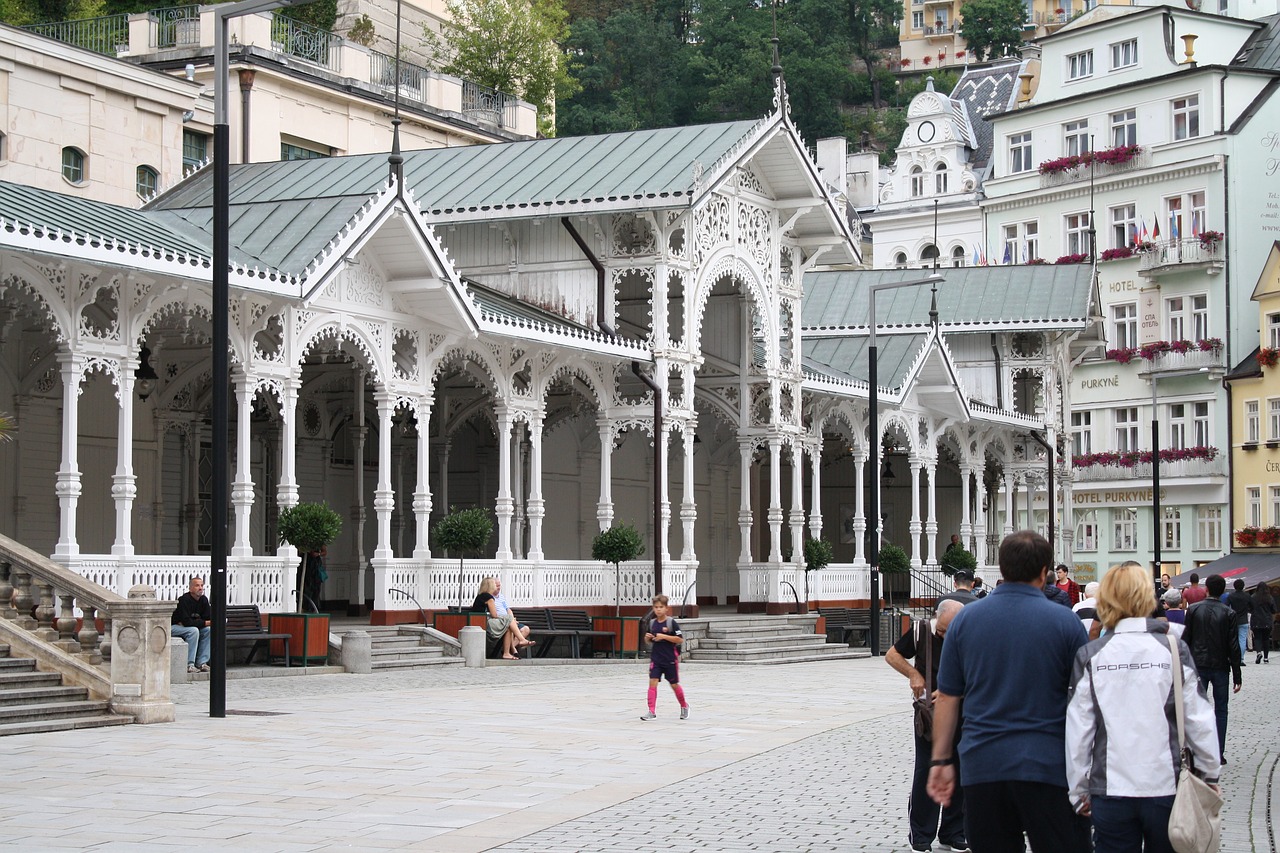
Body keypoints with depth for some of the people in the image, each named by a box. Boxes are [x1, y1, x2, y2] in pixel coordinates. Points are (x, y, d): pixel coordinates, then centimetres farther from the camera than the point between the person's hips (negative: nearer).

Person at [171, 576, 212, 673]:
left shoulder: (203, 600, -1)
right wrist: (205, 622, -24)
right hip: (172, 627, -7)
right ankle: (189, 665, -30)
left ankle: (202, 663, -13)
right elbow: (186, 622, -30)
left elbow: (209, 618, -6)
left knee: (208, 629, -13)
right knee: (193, 630, -32)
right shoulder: (184, 600, -24)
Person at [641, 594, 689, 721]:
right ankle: (652, 712, -11)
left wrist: (664, 636, -21)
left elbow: (680, 639, -14)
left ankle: (684, 706, 34)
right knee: (652, 682, -11)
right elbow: (648, 641, 18)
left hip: (670, 659, -3)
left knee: (674, 684, 11)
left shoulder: (672, 622, -9)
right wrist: (647, 637, -6)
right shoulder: (652, 623, 6)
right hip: (656, 659, 4)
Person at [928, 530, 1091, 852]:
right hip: (1048, 766, -3)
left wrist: (941, 760, 12)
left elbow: (947, 697, 6)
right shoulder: (1065, 621, -3)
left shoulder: (965, 619, 4)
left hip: (982, 766, 3)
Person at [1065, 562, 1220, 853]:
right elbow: (1199, 720, -3)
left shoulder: (1090, 656, -2)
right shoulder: (1173, 651, -4)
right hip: (1165, 786, 0)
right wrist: (1210, 774, 10)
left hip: (1110, 791, 0)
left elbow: (1078, 728, -3)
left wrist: (1078, 789, 7)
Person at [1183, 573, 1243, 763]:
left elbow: (1185, 639, -2)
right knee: (1221, 710, 7)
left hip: (1199, 666, 1)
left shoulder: (1193, 610, -4)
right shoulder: (1228, 613, -7)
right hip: (1220, 667, -1)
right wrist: (1237, 675, -2)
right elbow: (1233, 646, -7)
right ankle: (1219, 753, 6)